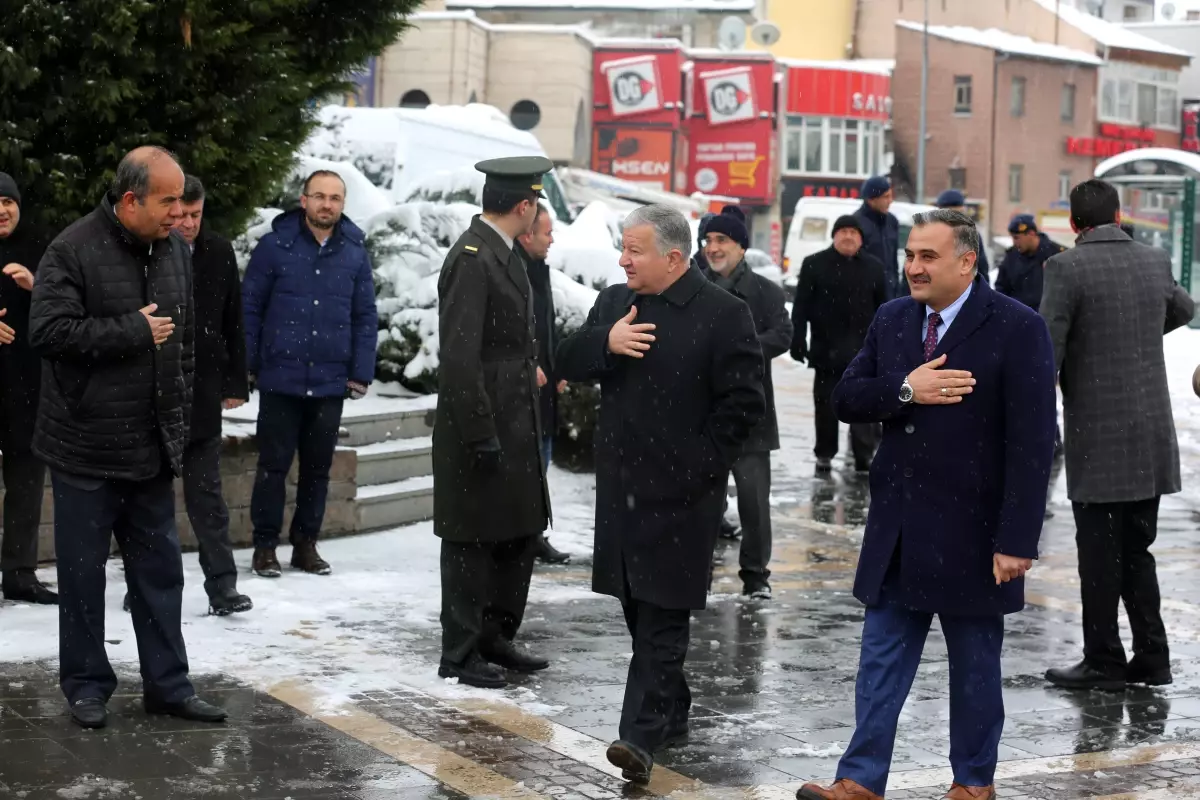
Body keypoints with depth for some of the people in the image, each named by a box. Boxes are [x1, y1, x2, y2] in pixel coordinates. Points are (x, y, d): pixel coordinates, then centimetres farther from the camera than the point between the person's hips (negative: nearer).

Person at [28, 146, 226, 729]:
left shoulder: (176, 250, 8)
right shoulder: (73, 252, -13)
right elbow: (48, 331, -22)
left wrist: (179, 413, 15)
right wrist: (134, 331, -18)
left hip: (153, 446, 6)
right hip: (86, 446, -6)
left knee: (159, 569, 10)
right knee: (83, 571, 5)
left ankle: (167, 684, 19)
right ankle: (86, 685, 18)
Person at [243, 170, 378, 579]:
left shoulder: (354, 251, 4)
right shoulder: (275, 245, -5)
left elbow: (365, 317, 7)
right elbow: (250, 307, -2)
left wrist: (361, 373, 1)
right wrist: (248, 365, -5)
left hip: (331, 381, 3)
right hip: (281, 377, -3)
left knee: (318, 467, 10)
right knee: (274, 464, 4)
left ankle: (305, 544, 21)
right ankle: (265, 545, 14)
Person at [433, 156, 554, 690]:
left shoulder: (502, 253, 12)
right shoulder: (472, 258, -18)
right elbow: (459, 355, -22)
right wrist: (481, 434, -22)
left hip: (514, 423, 10)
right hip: (481, 426, -10)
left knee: (521, 532, 15)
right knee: (472, 541, 2)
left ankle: (496, 638, 27)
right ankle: (460, 655, 12)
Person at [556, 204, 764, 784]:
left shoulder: (724, 315, -9)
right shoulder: (614, 302, 11)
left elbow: (744, 403, -10)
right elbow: (567, 363, 8)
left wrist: (698, 465, -12)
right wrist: (606, 343, -12)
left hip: (680, 492, -6)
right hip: (621, 485, 7)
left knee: (663, 620, -6)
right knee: (639, 612, 14)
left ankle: (642, 737, -9)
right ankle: (672, 716, 28)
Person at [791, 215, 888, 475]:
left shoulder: (873, 267, 8)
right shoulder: (814, 265, 1)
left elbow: (883, 309, 10)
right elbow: (801, 307, -1)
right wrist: (798, 341, -9)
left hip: (863, 350, 1)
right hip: (826, 348, -1)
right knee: (825, 404, 7)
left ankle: (864, 455, -2)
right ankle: (824, 455, 16)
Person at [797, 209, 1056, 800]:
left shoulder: (1017, 329, -11)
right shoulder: (891, 320, 7)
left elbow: (1032, 444, -14)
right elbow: (845, 398, 4)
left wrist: (1016, 540, -18)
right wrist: (905, 390, -15)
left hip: (970, 533, -5)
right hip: (896, 530, 5)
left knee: (975, 667, 10)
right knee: (880, 661, 6)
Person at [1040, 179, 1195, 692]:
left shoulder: (1067, 268, -11)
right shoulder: (1155, 262, 7)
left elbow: (1045, 352, -14)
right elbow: (1183, 310, 28)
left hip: (1098, 437, -6)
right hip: (1153, 436, 6)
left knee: (1100, 553, 1)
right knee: (1137, 549, 14)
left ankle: (1104, 663, 5)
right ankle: (1151, 659, 17)